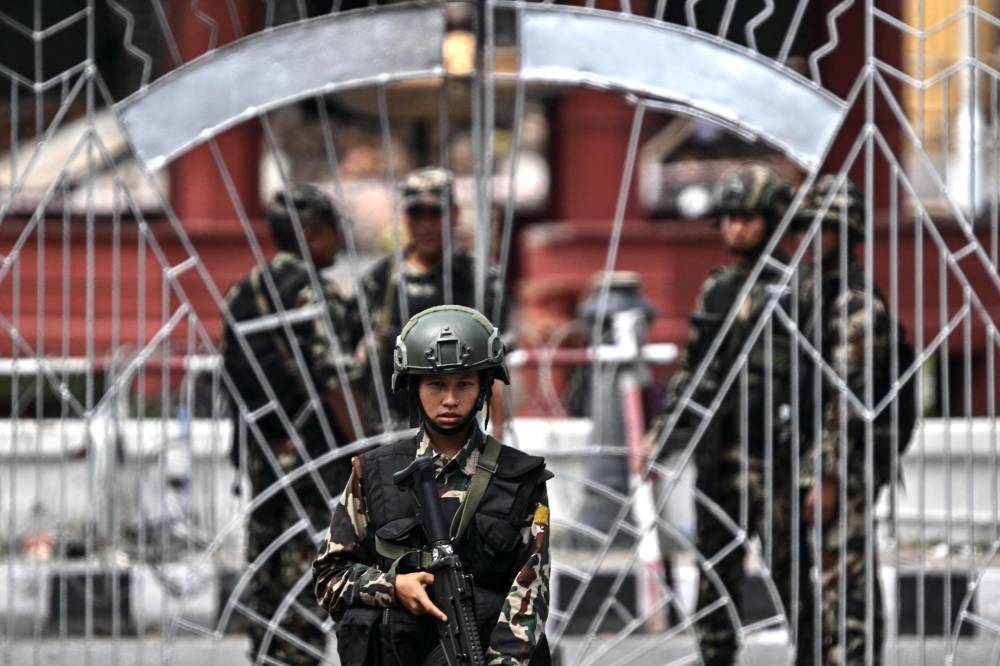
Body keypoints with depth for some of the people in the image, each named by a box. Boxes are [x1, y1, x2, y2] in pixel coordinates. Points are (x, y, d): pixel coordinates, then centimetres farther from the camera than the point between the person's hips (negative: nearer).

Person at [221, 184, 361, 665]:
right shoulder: (314, 294, -12)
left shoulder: (240, 295, 10)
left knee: (265, 565, 12)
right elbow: (335, 381, -17)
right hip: (311, 449, -7)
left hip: (259, 451, 7)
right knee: (305, 565, -4)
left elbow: (231, 377, 13)